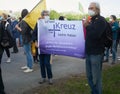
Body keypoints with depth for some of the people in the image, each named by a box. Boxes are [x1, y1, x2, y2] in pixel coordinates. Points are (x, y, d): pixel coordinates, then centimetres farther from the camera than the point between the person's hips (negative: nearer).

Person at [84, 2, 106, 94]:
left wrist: (87, 26, -13)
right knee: (89, 76, 15)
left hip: (96, 53, -8)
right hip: (89, 52, 9)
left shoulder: (101, 20, -10)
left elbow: (95, 34, -26)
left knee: (96, 77, -2)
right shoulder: (91, 20, 16)